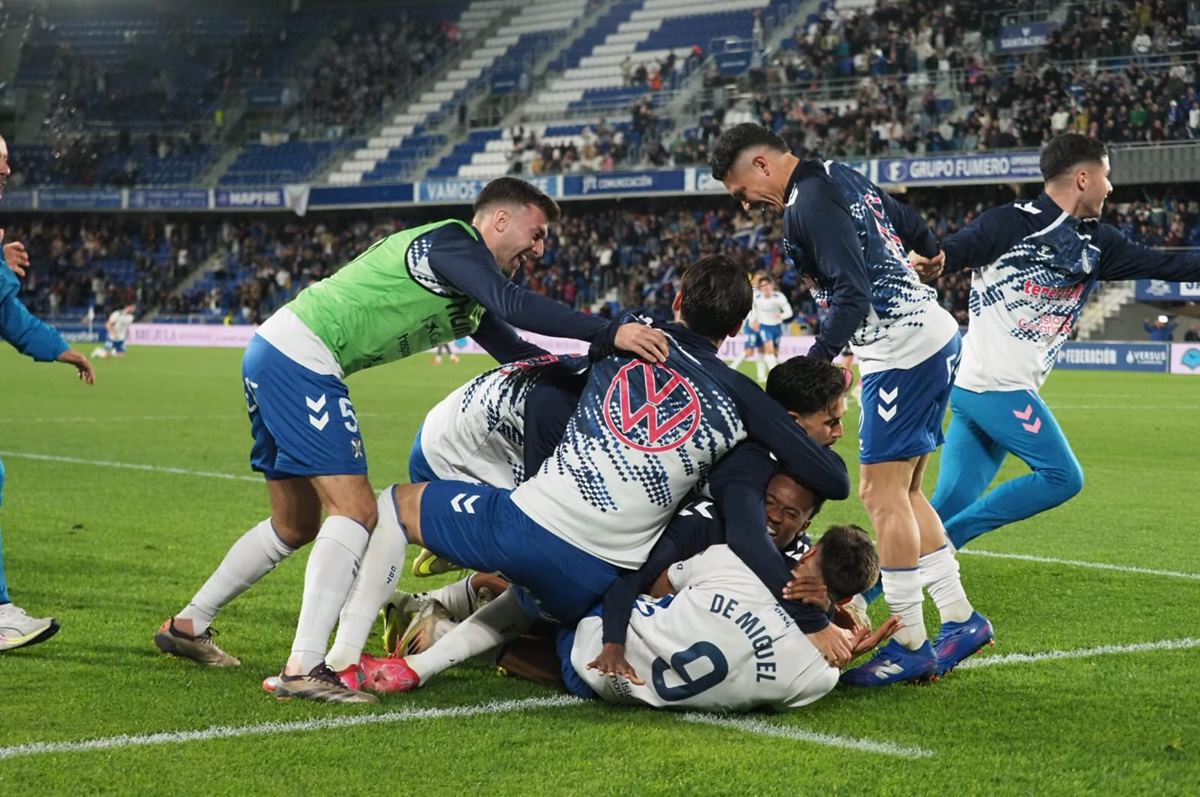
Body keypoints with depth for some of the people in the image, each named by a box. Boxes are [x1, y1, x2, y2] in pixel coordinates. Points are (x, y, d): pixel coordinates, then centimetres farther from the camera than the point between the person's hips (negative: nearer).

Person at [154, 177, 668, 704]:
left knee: (296, 527, 19)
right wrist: (609, 333, -30)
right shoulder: (452, 241, -11)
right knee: (355, 511, -15)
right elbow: (511, 304, -27)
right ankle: (304, 668, -20)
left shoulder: (469, 296, 19)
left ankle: (188, 625, 30)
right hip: (299, 359, -11)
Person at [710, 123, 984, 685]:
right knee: (900, 492, 14)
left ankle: (910, 644, -5)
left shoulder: (807, 207, -16)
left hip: (901, 351, -10)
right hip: (936, 333, 10)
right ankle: (958, 617, 17)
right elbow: (907, 222, 26)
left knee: (883, 493, -8)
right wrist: (932, 251, 47)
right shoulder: (839, 175, 12)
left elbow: (853, 296, -23)